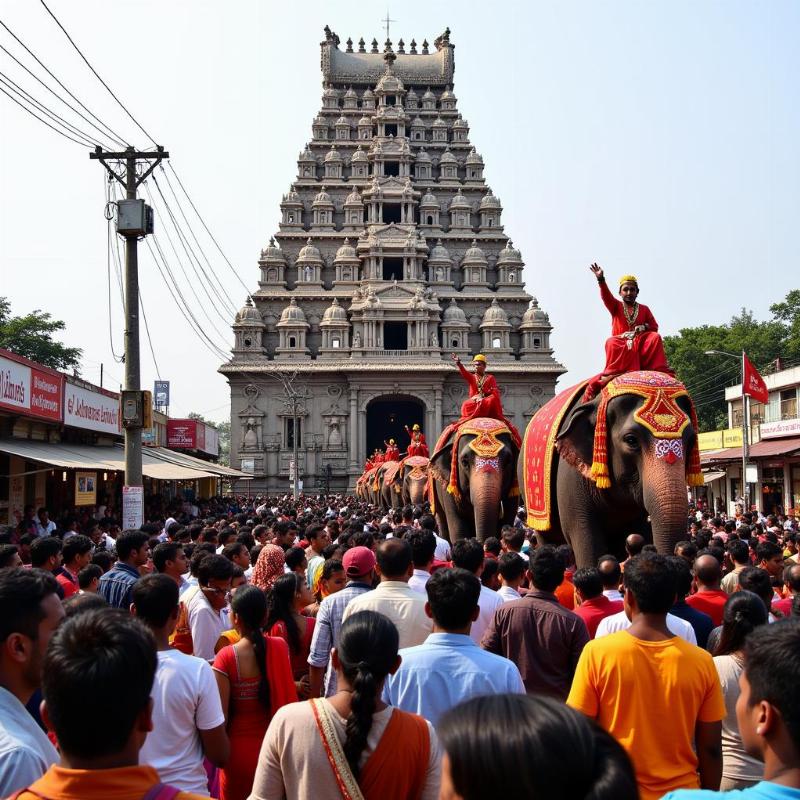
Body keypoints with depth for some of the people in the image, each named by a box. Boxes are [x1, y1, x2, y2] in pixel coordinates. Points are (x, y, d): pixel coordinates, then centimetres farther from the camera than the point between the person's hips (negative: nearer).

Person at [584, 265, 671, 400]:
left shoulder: (644, 309, 17)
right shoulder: (616, 306, 12)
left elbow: (654, 327, 13)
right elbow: (606, 296, -8)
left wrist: (644, 327, -11)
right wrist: (601, 280, -27)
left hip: (640, 343, 2)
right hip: (620, 343, -1)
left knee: (655, 337, -26)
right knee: (612, 343, -35)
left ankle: (660, 371, -24)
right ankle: (611, 375, -35)